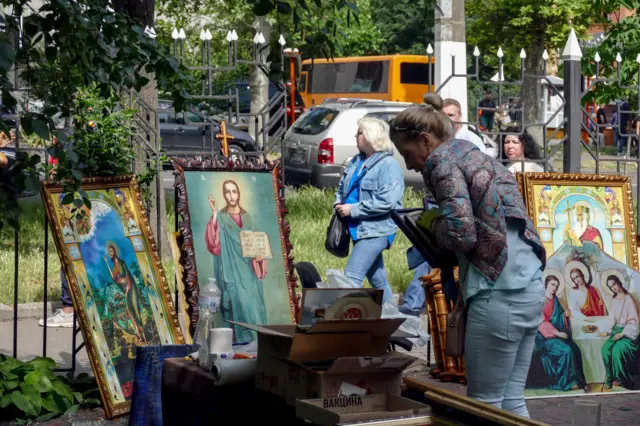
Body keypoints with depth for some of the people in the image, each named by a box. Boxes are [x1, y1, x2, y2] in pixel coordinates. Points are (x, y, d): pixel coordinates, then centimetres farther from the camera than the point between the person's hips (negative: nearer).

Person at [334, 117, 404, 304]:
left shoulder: (389, 165, -15)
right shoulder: (356, 161, 10)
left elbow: (387, 201, -25)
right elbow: (342, 186, 23)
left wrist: (352, 209, -21)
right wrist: (339, 204, 1)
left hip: (376, 230, -8)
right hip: (358, 228, 9)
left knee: (352, 277, -15)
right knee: (377, 278, 17)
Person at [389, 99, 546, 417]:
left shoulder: (443, 161, -5)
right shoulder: (474, 155, 22)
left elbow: (461, 235, -15)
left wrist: (432, 223, 3)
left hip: (500, 293, -9)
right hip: (530, 288, 9)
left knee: (484, 403, 0)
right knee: (511, 401, 12)